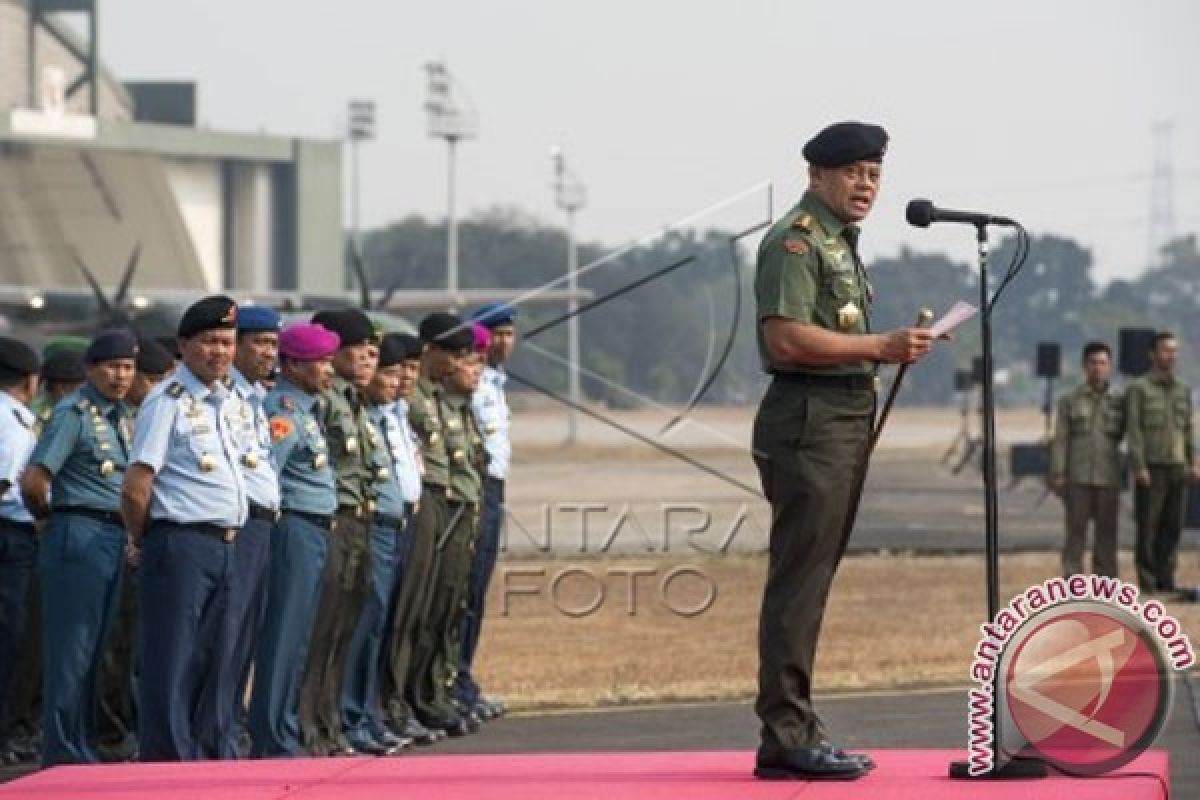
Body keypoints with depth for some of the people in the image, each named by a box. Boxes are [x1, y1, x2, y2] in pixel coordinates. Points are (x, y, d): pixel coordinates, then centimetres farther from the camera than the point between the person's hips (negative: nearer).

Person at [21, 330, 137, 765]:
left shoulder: (123, 416, 15)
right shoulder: (73, 413, -11)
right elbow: (34, 481, -17)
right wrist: (47, 513, 0)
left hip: (113, 539, 9)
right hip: (79, 535, -9)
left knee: (93, 649, 13)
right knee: (71, 648, -5)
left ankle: (79, 751, 19)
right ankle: (64, 755, -1)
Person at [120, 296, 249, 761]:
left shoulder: (230, 400, 14)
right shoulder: (169, 402, -10)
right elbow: (135, 487, -14)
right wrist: (143, 539, -1)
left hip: (226, 545, 8)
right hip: (182, 544, -8)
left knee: (214, 664, 11)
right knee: (172, 665, -5)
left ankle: (201, 755, 17)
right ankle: (166, 770, -2)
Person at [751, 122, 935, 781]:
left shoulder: (840, 242, 22)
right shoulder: (796, 240, -10)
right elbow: (786, 337, -21)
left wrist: (894, 349, 14)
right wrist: (880, 347, -20)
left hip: (846, 420, 11)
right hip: (809, 418, -11)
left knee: (811, 582, 12)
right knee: (798, 582, -11)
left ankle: (797, 732, 16)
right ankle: (786, 739, -12)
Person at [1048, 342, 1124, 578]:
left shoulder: (1119, 401, 11)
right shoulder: (1069, 401, 7)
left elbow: (1124, 435, 15)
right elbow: (1060, 440, 2)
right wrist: (1057, 475, -6)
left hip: (1108, 478, 2)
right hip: (1078, 477, -1)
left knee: (1107, 531, 1)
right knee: (1076, 530, -3)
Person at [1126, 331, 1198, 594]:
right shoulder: (1137, 389, -3)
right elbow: (1134, 431, -9)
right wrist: (1139, 468, -17)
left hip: (1177, 470, 5)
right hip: (1151, 470, -5)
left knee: (1172, 527, 4)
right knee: (1148, 527, -4)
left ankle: (1165, 581, 8)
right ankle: (1147, 583, -1)